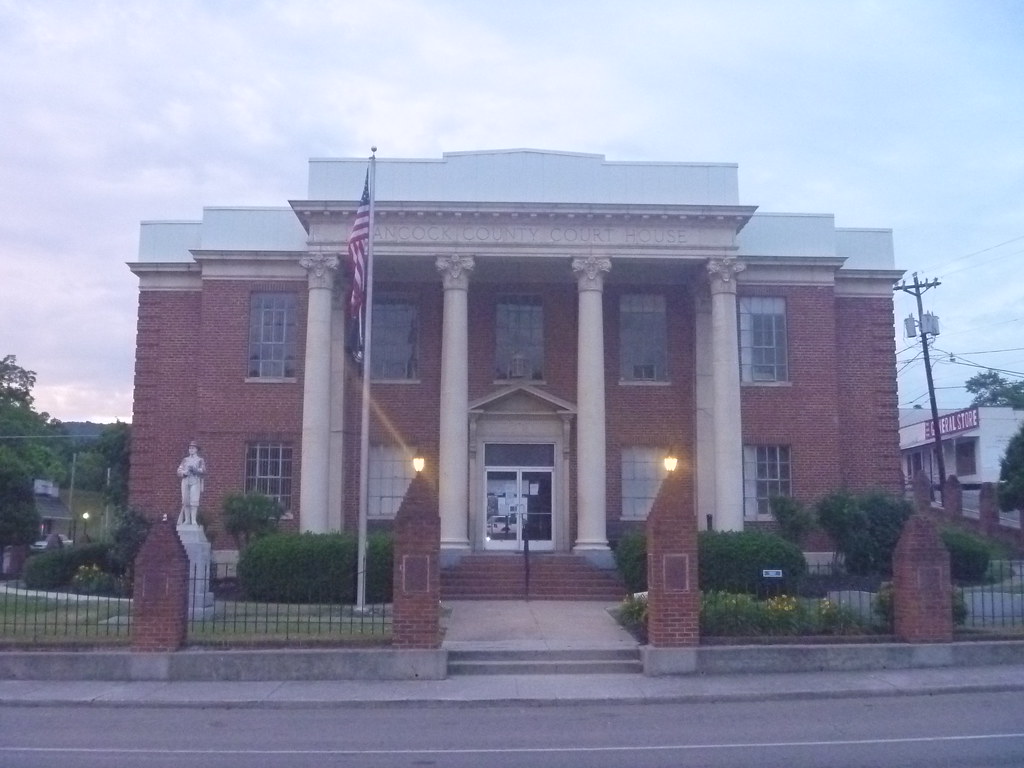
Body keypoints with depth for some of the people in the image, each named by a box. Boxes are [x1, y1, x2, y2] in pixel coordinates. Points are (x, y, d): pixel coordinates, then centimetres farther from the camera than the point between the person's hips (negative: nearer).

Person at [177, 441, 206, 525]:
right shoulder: (185, 460, 20)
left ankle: (193, 520, -12)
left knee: (194, 500, -11)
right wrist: (184, 472, -8)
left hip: (195, 481, -3)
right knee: (185, 501, -1)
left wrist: (195, 469, -19)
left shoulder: (200, 460, 11)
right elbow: (179, 471, 12)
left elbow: (204, 470, -3)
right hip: (185, 481, 3)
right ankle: (187, 520, 3)